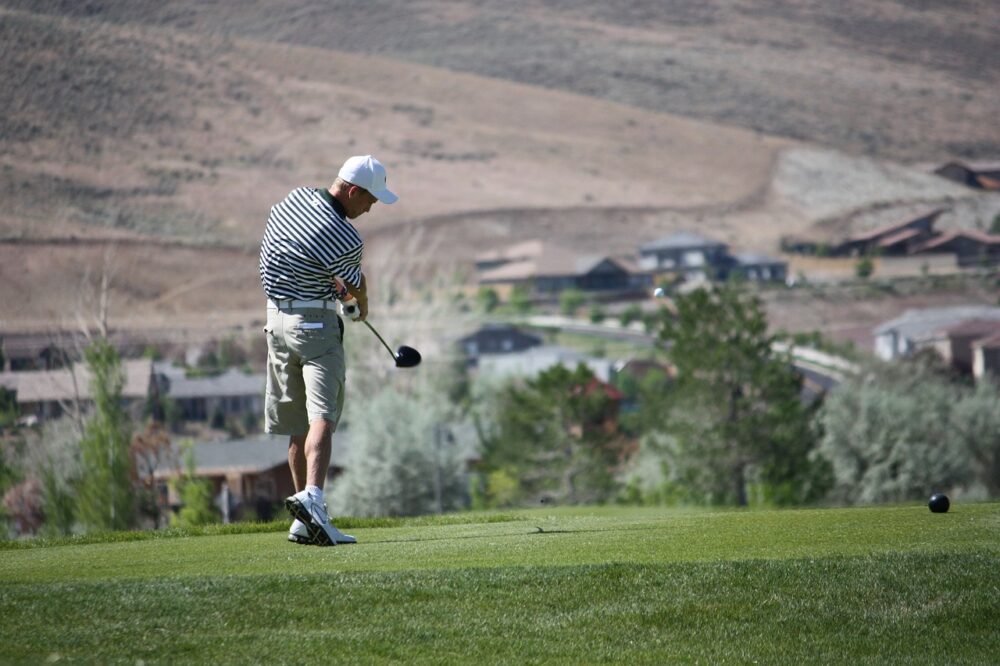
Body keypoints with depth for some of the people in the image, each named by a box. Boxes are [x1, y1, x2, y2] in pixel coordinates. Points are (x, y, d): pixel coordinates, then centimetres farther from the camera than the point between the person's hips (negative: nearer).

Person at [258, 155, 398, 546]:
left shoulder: (296, 198, 2)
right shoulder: (346, 240, -18)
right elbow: (356, 288, 0)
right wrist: (362, 307, 23)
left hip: (276, 318, 8)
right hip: (315, 323, -8)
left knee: (297, 424, 12)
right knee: (321, 415, -15)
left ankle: (304, 521, 14)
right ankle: (312, 497, -37)